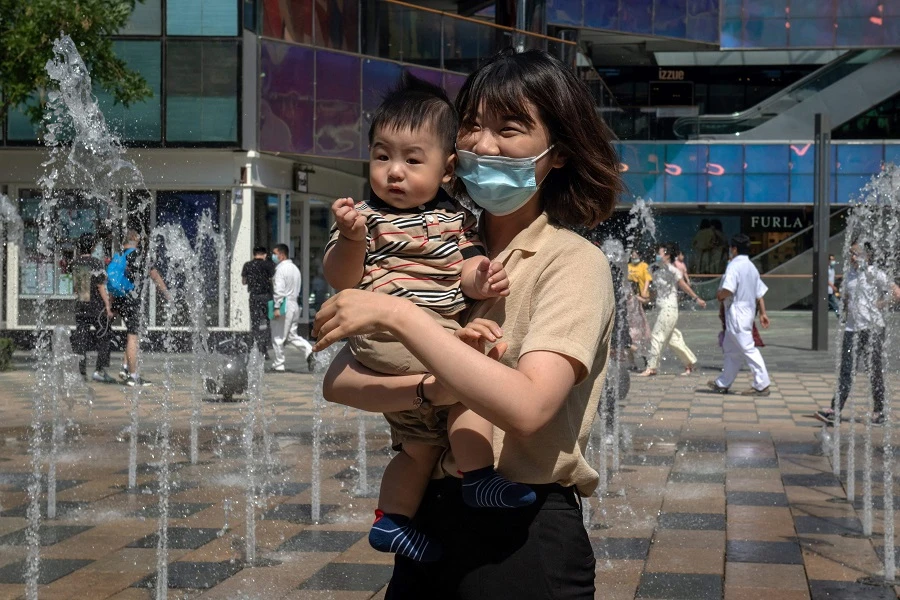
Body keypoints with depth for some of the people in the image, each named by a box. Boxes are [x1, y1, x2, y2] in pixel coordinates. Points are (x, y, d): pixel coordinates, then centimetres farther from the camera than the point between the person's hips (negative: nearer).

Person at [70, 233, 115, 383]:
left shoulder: (75, 264, 4)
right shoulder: (97, 264, -12)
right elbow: (101, 287, -13)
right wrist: (108, 306, -7)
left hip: (80, 307, 5)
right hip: (97, 307, -5)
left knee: (80, 340, 6)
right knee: (103, 339, 6)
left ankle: (80, 372, 4)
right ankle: (99, 370, 2)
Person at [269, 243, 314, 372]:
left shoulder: (281, 269, -12)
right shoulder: (295, 268, 16)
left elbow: (279, 290, -20)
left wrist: (277, 307, -21)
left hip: (283, 305, -9)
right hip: (294, 304, 9)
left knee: (278, 337, 1)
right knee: (292, 335, 13)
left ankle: (278, 365, 7)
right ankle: (309, 351, -8)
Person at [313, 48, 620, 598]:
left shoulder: (573, 262, -9)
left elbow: (526, 407, -25)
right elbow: (340, 383, -2)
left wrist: (398, 316, -24)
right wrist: (433, 389, -20)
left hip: (524, 538, -5)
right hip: (428, 519, 5)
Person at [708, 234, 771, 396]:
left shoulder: (734, 266, -15)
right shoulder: (751, 267, 14)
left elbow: (728, 290, -26)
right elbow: (760, 293, 15)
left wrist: (719, 295, -6)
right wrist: (762, 313, 17)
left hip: (736, 314, -10)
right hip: (748, 313, 10)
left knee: (748, 349, -8)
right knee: (731, 349, 17)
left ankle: (761, 385, -9)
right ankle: (722, 384, 25)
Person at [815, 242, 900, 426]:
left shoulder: (875, 274, -6)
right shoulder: (849, 274, 11)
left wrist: (879, 304, -9)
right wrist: (846, 315, 11)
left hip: (872, 328, -5)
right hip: (852, 328, 5)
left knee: (875, 371, 4)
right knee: (846, 371, -2)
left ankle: (878, 411, 14)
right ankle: (834, 411, -8)